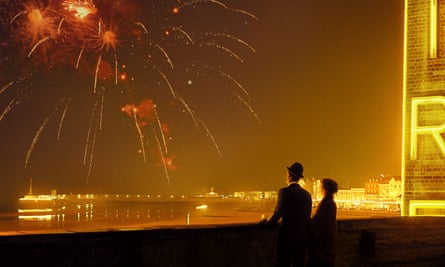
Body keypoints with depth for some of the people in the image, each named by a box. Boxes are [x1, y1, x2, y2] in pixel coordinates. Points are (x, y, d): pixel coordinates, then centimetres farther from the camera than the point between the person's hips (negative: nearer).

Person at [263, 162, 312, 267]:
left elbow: (278, 213, -14)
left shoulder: (284, 191, -11)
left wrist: (267, 222, 5)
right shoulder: (307, 194, 6)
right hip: (302, 236, 5)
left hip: (287, 234, -5)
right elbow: (307, 217, 11)